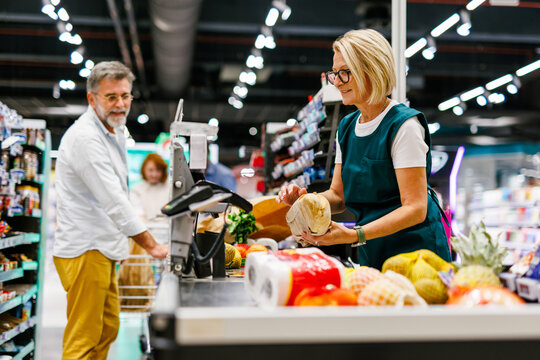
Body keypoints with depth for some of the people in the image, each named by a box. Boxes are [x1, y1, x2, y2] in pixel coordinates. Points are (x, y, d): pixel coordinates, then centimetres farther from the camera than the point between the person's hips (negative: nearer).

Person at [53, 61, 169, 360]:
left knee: (108, 329, 16)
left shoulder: (114, 131, 15)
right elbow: (113, 201, -23)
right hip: (84, 249, -10)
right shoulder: (85, 138, -18)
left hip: (101, 249, 10)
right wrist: (151, 246, -21)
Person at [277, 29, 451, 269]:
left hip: (414, 252, -6)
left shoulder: (404, 125, -15)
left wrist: (354, 235, -29)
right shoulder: (346, 127, 8)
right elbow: (338, 195, 11)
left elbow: (415, 209, -20)